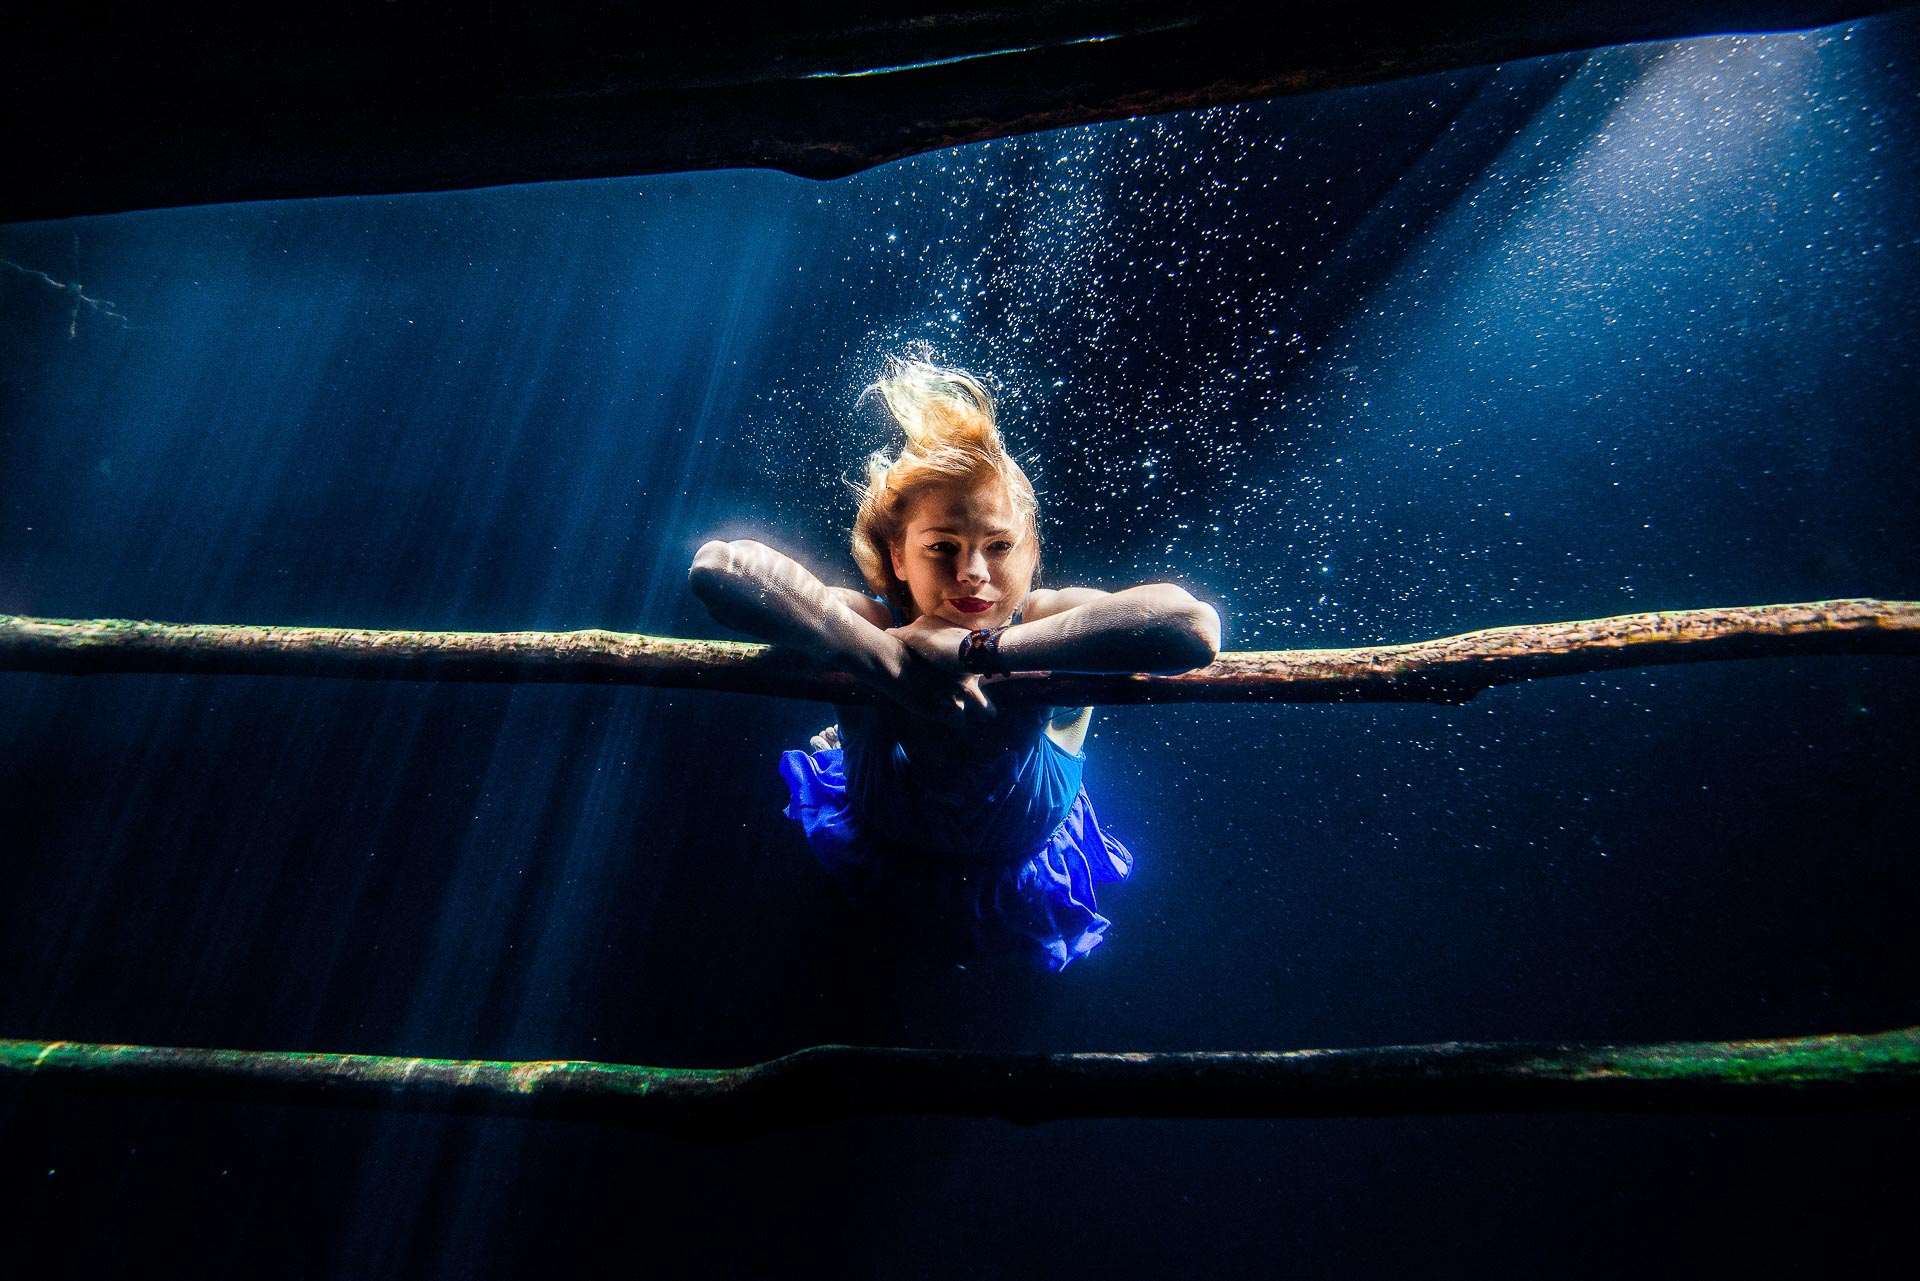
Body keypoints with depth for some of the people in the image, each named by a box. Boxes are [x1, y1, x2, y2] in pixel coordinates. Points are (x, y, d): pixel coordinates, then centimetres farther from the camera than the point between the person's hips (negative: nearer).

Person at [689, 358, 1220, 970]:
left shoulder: (1051, 626, -37)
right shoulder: (862, 627, -35)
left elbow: (1193, 626, -58)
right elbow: (717, 567, -51)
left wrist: (980, 648, -55)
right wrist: (885, 656, -53)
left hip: (1027, 880, 0)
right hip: (883, 866, 0)